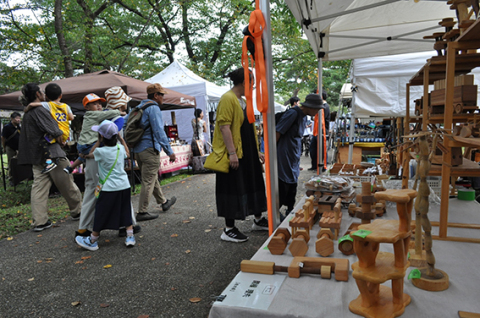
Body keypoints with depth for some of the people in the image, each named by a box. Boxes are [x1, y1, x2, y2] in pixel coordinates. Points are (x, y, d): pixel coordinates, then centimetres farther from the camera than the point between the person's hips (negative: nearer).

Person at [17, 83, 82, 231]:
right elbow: (54, 131, -23)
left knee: (39, 186, 5)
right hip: (51, 153, -8)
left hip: (37, 156, 9)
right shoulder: (39, 110, -14)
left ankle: (39, 221, 6)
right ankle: (77, 211, 21)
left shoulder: (27, 112, 14)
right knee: (67, 184, 6)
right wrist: (62, 133, -2)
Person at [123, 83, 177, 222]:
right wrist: (169, 151, -15)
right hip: (149, 148, -9)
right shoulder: (154, 108, -11)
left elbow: (124, 122, 18)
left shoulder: (139, 107, 16)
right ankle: (142, 212, 3)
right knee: (148, 181, -3)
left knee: (152, 178, 19)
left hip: (137, 149, 10)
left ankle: (163, 202, 34)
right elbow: (159, 132, -17)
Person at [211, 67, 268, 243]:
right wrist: (232, 153, -26)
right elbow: (224, 127, -21)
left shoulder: (242, 101, 16)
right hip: (234, 155, -10)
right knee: (233, 190, -3)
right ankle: (228, 230, 8)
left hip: (247, 154, 10)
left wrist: (257, 152, 20)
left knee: (253, 184, 17)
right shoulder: (228, 99, -13)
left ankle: (258, 220, 33)